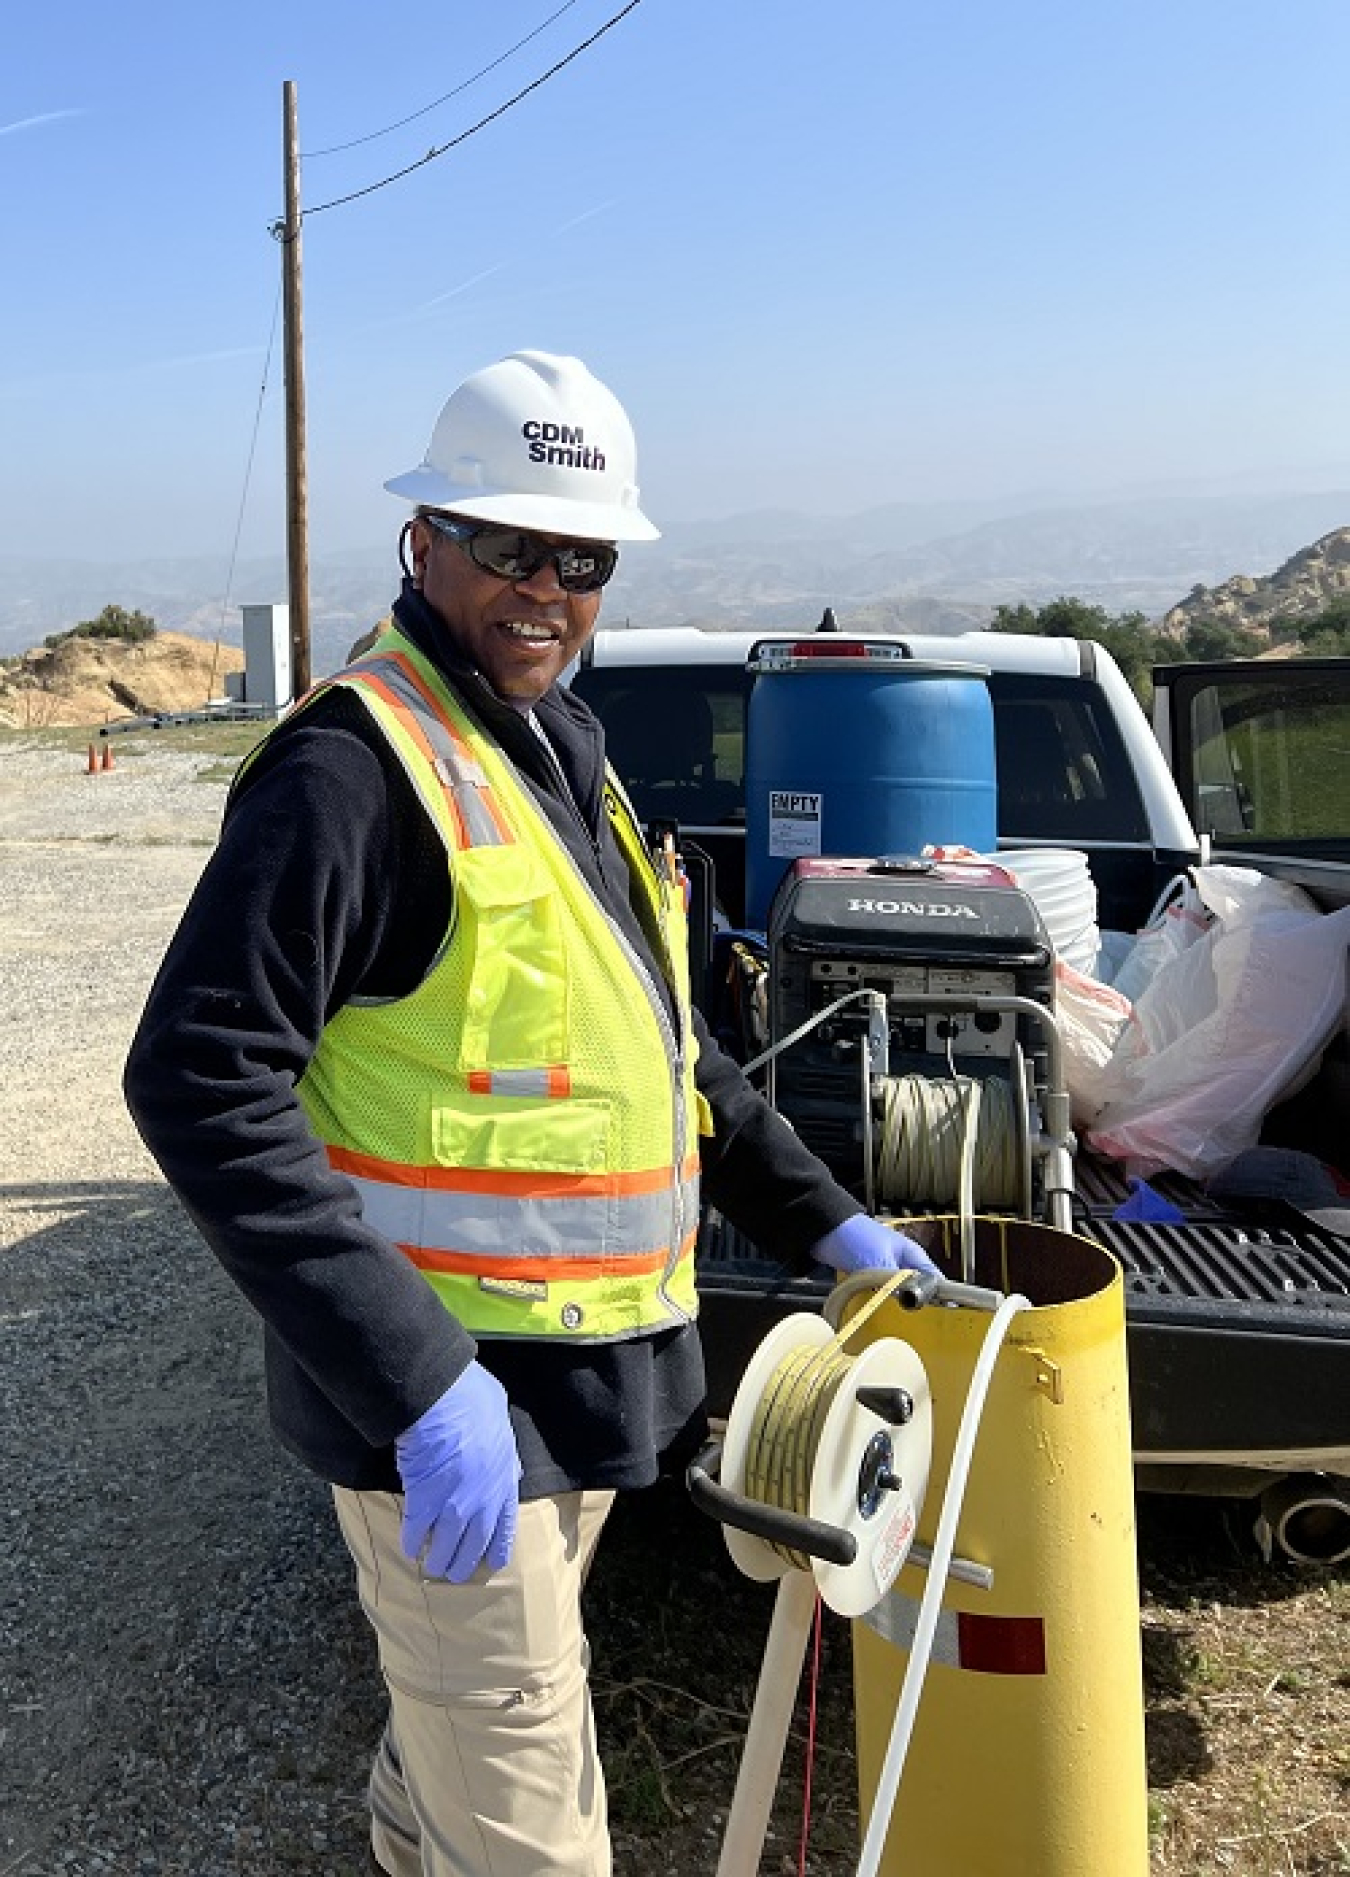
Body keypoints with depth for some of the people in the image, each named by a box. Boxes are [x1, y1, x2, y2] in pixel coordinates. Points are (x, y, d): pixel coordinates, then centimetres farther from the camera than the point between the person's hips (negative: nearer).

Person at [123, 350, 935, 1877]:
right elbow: (199, 1084, -26)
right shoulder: (357, 765, -19)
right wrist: (420, 1384, -29)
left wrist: (822, 1219, 14)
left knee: (470, 1701, 29)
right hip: (448, 1394, -9)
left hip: (578, 1371, 9)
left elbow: (666, 1048, 19)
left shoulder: (564, 761, 11)